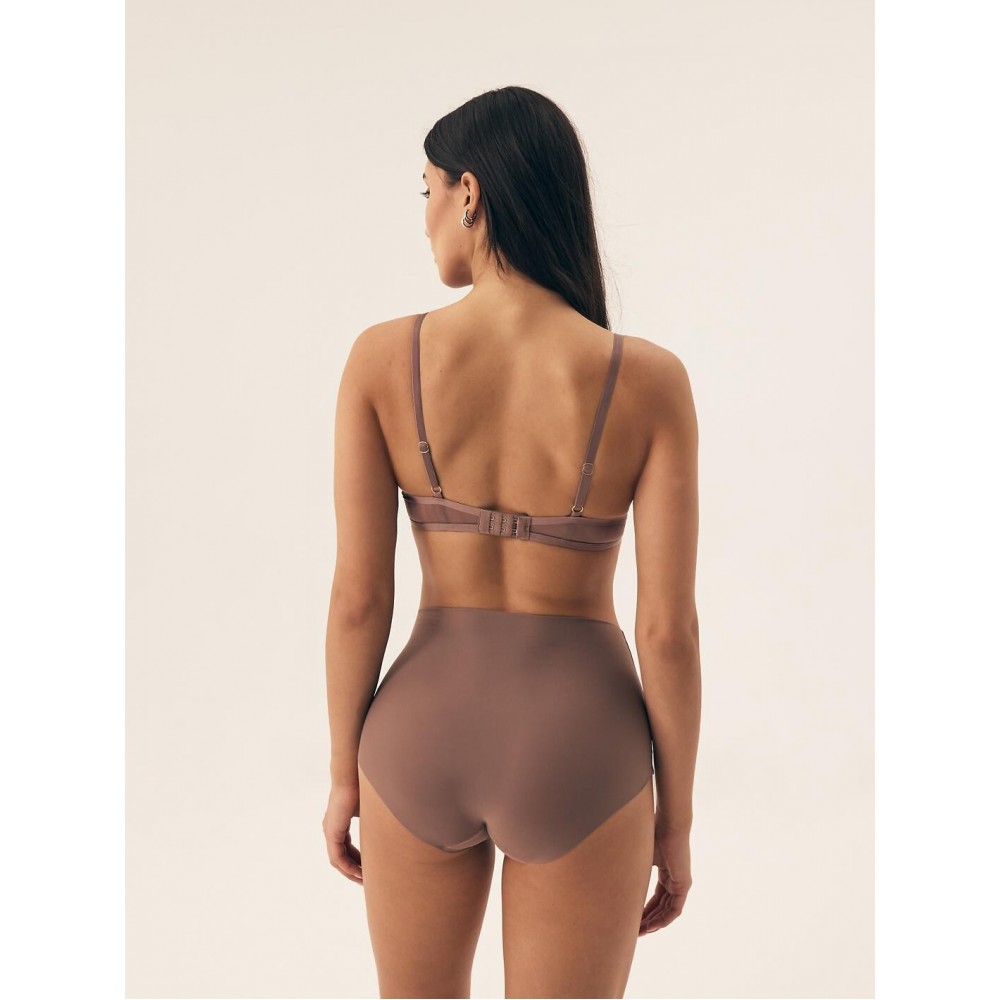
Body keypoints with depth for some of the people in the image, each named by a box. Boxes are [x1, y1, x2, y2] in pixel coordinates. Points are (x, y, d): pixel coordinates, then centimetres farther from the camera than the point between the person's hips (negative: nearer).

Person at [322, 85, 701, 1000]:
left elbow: (358, 596, -8)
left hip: (427, 738, 2)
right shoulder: (649, 378, -14)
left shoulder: (383, 356, -11)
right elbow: (669, 627, -13)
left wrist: (343, 774, 7)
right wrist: (676, 819, 2)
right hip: (575, 760, -1)